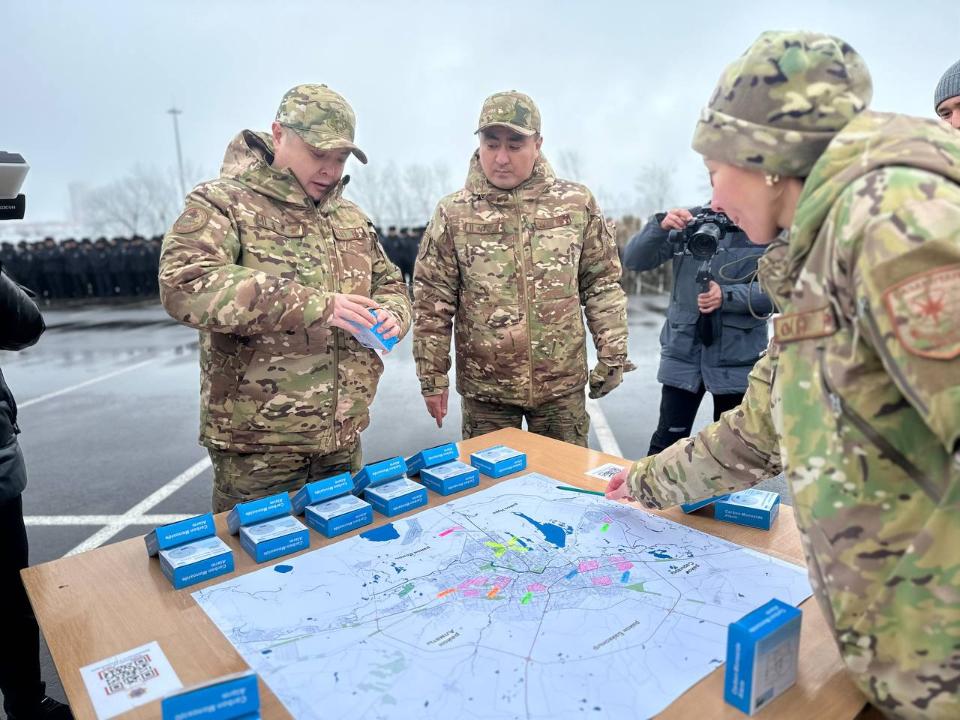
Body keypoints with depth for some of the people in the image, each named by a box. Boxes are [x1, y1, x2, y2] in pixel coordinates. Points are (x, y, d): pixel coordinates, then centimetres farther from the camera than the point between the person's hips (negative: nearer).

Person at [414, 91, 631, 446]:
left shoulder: (577, 203, 0)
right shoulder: (453, 214, -4)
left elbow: (603, 285, 5)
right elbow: (432, 304, -2)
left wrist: (612, 357, 2)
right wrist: (433, 378, -2)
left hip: (563, 384, 1)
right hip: (485, 388, -1)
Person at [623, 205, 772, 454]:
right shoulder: (688, 221, 2)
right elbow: (634, 260, -2)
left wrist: (727, 296, -25)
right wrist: (660, 226, -19)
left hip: (737, 360, -1)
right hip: (682, 352, 1)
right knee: (667, 442, 4)